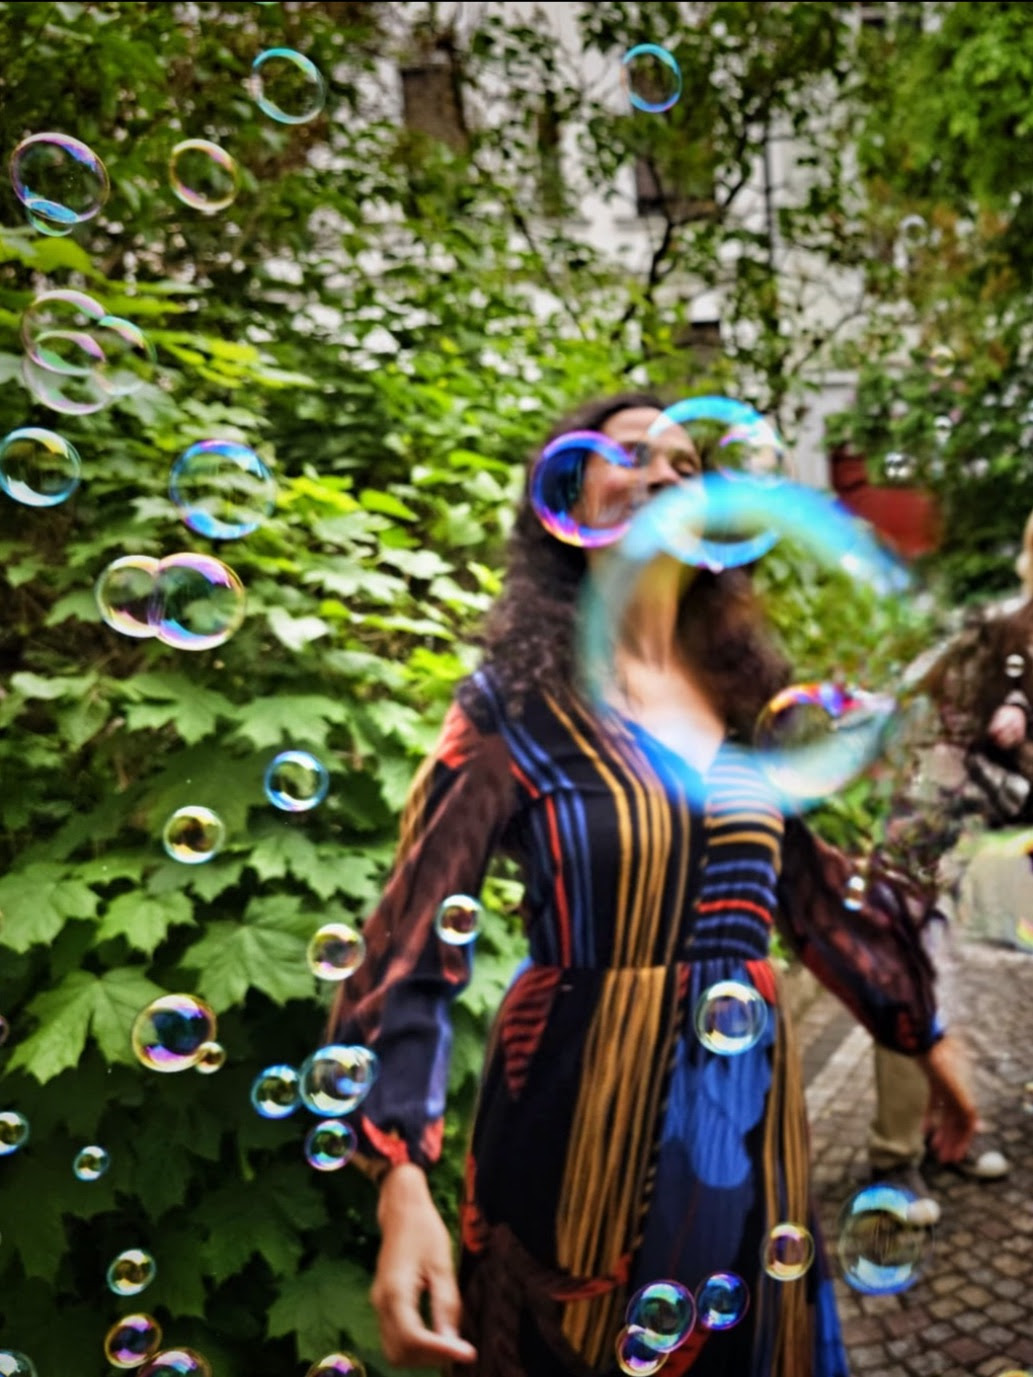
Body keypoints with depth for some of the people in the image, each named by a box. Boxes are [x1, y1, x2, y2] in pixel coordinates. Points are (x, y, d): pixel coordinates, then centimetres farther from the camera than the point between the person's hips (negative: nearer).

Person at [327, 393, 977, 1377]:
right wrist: (401, 1181, -23)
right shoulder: (515, 703, -11)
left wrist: (923, 1034, 23)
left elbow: (814, 888, 16)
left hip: (746, 1119, 5)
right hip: (584, 1122, -5)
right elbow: (412, 938, -16)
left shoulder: (745, 697, 5)